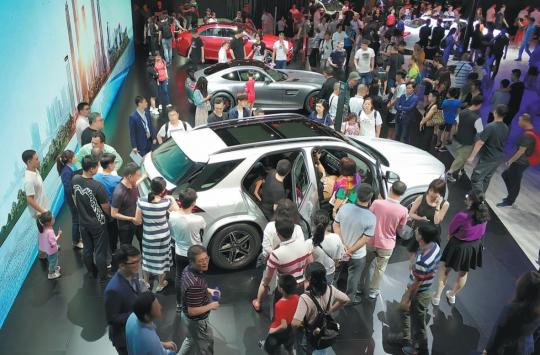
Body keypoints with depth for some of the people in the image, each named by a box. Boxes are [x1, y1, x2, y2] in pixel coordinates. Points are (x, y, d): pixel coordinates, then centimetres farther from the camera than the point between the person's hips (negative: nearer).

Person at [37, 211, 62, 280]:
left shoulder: (41, 228, -15)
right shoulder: (50, 232, -40)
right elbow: (53, 243, -32)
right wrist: (59, 235, -22)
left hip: (46, 248, 8)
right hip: (52, 250, -8)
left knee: (50, 260, 32)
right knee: (53, 261, 18)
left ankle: (53, 268, 57)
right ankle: (51, 274, 38)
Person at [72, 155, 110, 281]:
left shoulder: (75, 180, -11)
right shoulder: (97, 186, -29)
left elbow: (74, 199, 6)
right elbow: (106, 207, -18)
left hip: (83, 222, 6)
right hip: (98, 224, -6)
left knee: (87, 249, 22)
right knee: (100, 252, 11)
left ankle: (92, 272, 41)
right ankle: (102, 277, 26)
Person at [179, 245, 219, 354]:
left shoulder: (188, 269, -11)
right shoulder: (195, 284, -39)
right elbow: (192, 311, -33)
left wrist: (208, 290, -1)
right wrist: (211, 306, -19)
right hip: (196, 321, -8)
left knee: (191, 340, 34)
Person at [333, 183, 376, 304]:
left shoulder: (345, 207, -18)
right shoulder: (371, 218, -26)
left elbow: (336, 226, -11)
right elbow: (365, 239, -22)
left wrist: (343, 244, -12)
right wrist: (350, 251, -15)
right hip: (357, 255, -3)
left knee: (334, 273, 29)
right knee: (353, 278, 23)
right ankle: (350, 299, 44)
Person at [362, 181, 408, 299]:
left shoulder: (377, 203, -21)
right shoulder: (403, 211, -21)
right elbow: (400, 228, -5)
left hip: (371, 241, 1)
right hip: (386, 245, -1)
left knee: (365, 265, 25)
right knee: (380, 269, 21)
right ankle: (373, 291, 35)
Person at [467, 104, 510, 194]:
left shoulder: (490, 127, -23)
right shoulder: (506, 128, 1)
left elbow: (480, 143, -23)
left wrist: (472, 156, -19)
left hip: (487, 158, -8)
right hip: (499, 158, 8)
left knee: (476, 179, -1)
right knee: (487, 178, 21)